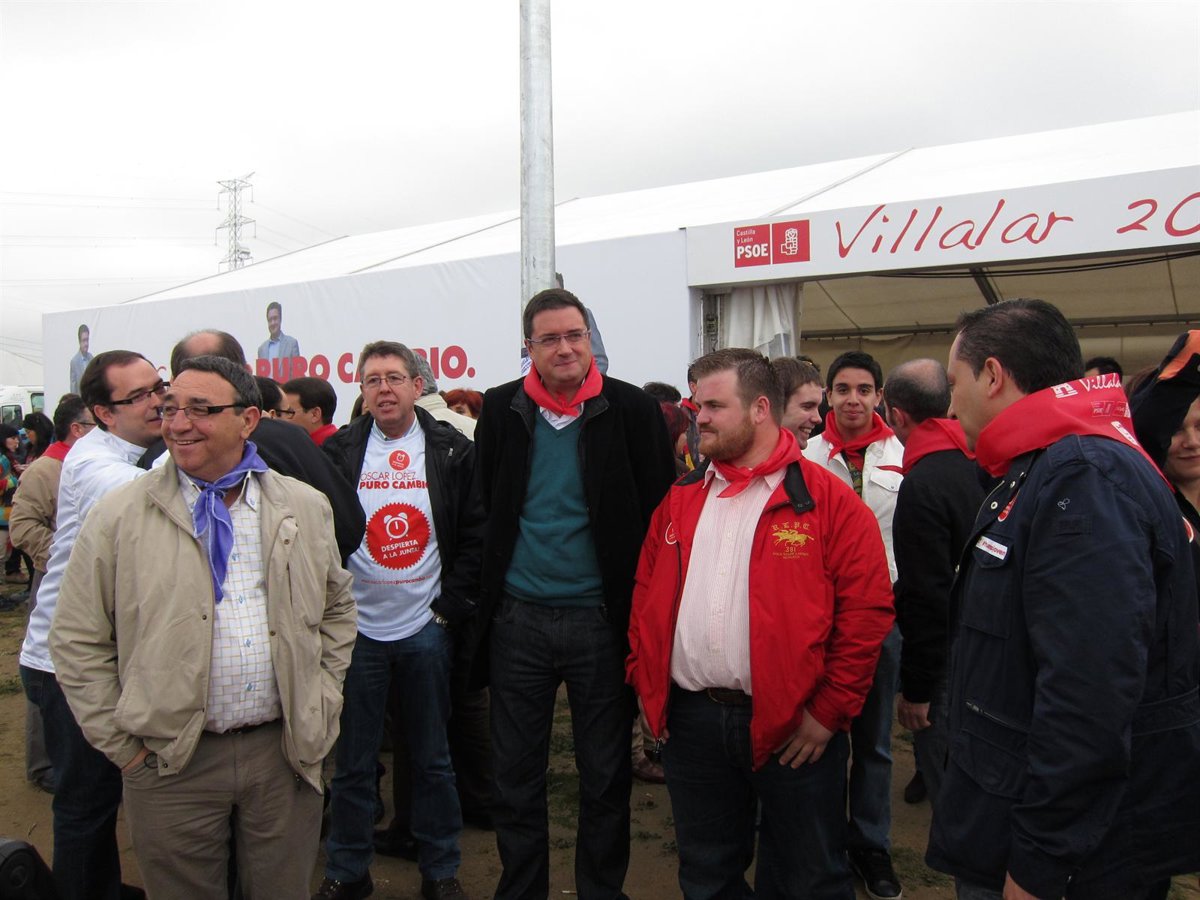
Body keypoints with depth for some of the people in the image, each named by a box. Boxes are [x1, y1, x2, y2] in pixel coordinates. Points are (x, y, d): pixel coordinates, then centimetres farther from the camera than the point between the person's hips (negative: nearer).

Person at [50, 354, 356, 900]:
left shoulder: (306, 508, 2)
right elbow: (79, 641, -1)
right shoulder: (118, 517, -4)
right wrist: (122, 744, -3)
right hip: (171, 762, -1)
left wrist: (322, 704, 6)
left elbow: (338, 608, 13)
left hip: (286, 752, 2)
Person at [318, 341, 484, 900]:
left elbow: (476, 533, 0)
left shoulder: (451, 450, -1)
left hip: (427, 628, 0)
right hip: (358, 628, 0)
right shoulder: (338, 452, 1)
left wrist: (452, 605, -6)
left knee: (432, 758, 12)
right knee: (354, 760, 11)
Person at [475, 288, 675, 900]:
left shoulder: (631, 410, -5)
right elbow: (484, 508, 9)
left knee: (606, 772, 12)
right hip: (517, 619, 2)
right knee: (516, 770, 14)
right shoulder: (501, 410, 3)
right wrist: (485, 590, 6)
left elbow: (657, 512, -2)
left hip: (600, 618, -2)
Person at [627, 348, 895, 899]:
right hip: (689, 720, 5)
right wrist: (646, 683, 6)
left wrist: (829, 710, -11)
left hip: (794, 728, -4)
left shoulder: (828, 501, -7)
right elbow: (646, 599, 13)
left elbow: (867, 610, -10)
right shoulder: (680, 500, 9)